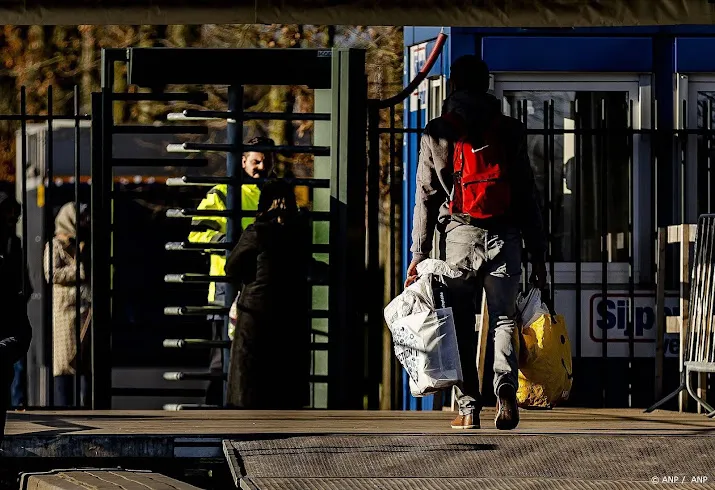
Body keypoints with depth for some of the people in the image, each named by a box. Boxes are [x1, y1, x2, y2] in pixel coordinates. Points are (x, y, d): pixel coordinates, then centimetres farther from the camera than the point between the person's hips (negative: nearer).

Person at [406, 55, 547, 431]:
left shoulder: (436, 134, 7)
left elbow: (426, 197, 6)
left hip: (460, 235, 0)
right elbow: (527, 194, 6)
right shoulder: (509, 131, 8)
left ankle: (468, 407, 0)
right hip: (505, 237, 0)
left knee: (461, 325, 6)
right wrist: (537, 252, 9)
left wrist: (419, 252, 7)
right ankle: (506, 386, -21)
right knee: (503, 318, 5)